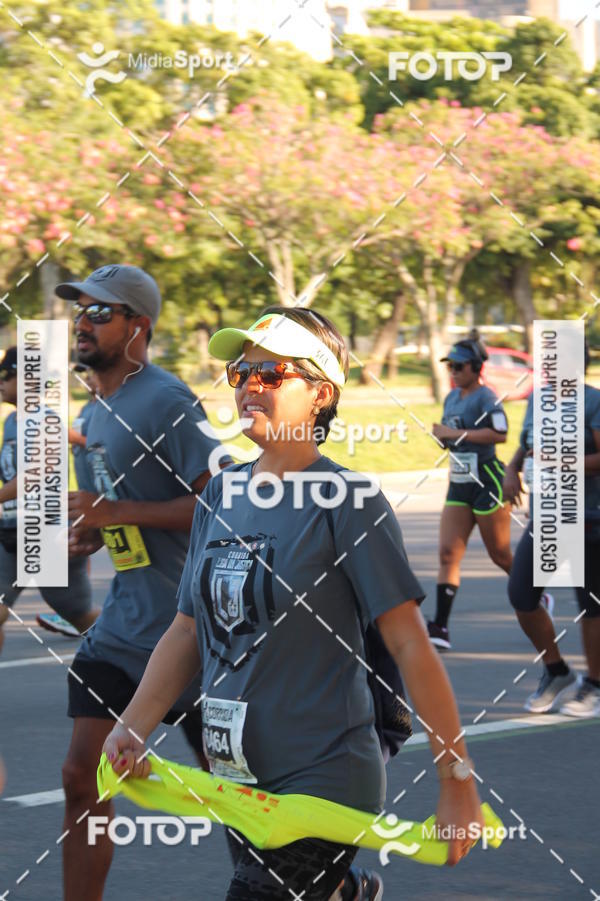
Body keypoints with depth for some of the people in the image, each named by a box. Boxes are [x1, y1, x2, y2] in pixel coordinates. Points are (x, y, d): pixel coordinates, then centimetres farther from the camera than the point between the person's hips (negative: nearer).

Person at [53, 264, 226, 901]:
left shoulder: (165, 402, -15)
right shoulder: (100, 411, 14)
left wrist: (116, 512, -24)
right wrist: (94, 533, 8)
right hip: (120, 626, 8)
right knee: (82, 778, 2)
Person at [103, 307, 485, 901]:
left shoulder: (348, 501, -9)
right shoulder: (220, 495, 9)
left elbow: (409, 645, -11)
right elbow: (188, 632, 13)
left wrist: (457, 780, -12)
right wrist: (132, 728, 0)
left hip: (321, 782, -6)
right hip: (232, 778, 6)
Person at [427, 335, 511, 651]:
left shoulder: (485, 397, -12)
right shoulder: (452, 397, 13)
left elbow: (500, 433, -27)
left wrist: (456, 433, -24)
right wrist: (441, 435, 4)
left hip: (488, 482, -7)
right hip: (459, 484, 7)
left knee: (501, 556, 3)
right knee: (448, 554, -4)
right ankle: (439, 628, -8)